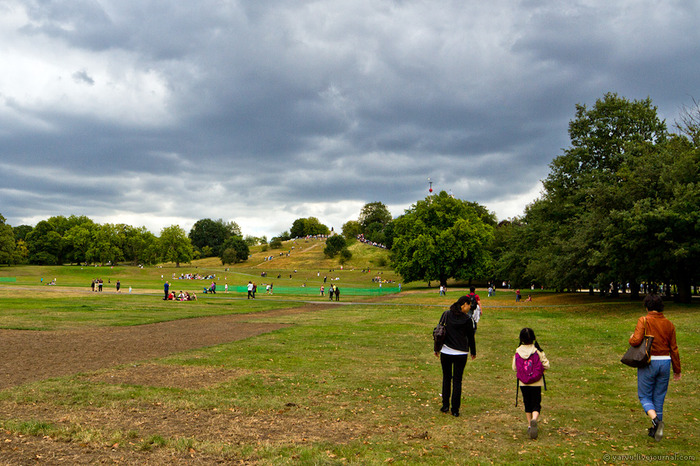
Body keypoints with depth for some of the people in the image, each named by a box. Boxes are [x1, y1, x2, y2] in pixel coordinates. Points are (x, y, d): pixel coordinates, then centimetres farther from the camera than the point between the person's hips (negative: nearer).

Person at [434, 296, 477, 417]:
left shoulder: (446, 314, -1)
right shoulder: (467, 319, -7)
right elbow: (471, 337, 3)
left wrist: (437, 348, 13)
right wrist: (473, 352, 18)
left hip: (446, 352, 2)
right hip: (461, 354, -2)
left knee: (446, 378, 16)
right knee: (457, 381, 6)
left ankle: (445, 406, 19)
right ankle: (455, 409, 8)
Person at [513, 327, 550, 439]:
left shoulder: (518, 351, -6)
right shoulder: (538, 351, -11)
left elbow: (514, 367, 0)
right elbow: (546, 365, -8)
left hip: (523, 383, 2)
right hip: (536, 383, -2)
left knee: (527, 404, 18)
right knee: (536, 404, 3)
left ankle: (529, 425, 22)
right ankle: (534, 420, -24)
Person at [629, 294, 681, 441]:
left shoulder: (644, 320, -10)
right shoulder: (669, 324, 3)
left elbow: (636, 341, -21)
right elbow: (674, 348, 6)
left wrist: (631, 338, 3)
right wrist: (677, 370, 14)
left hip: (648, 362, -4)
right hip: (665, 363, 4)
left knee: (644, 396, 8)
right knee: (659, 398, 14)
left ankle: (656, 420, -17)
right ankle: (656, 430, 20)